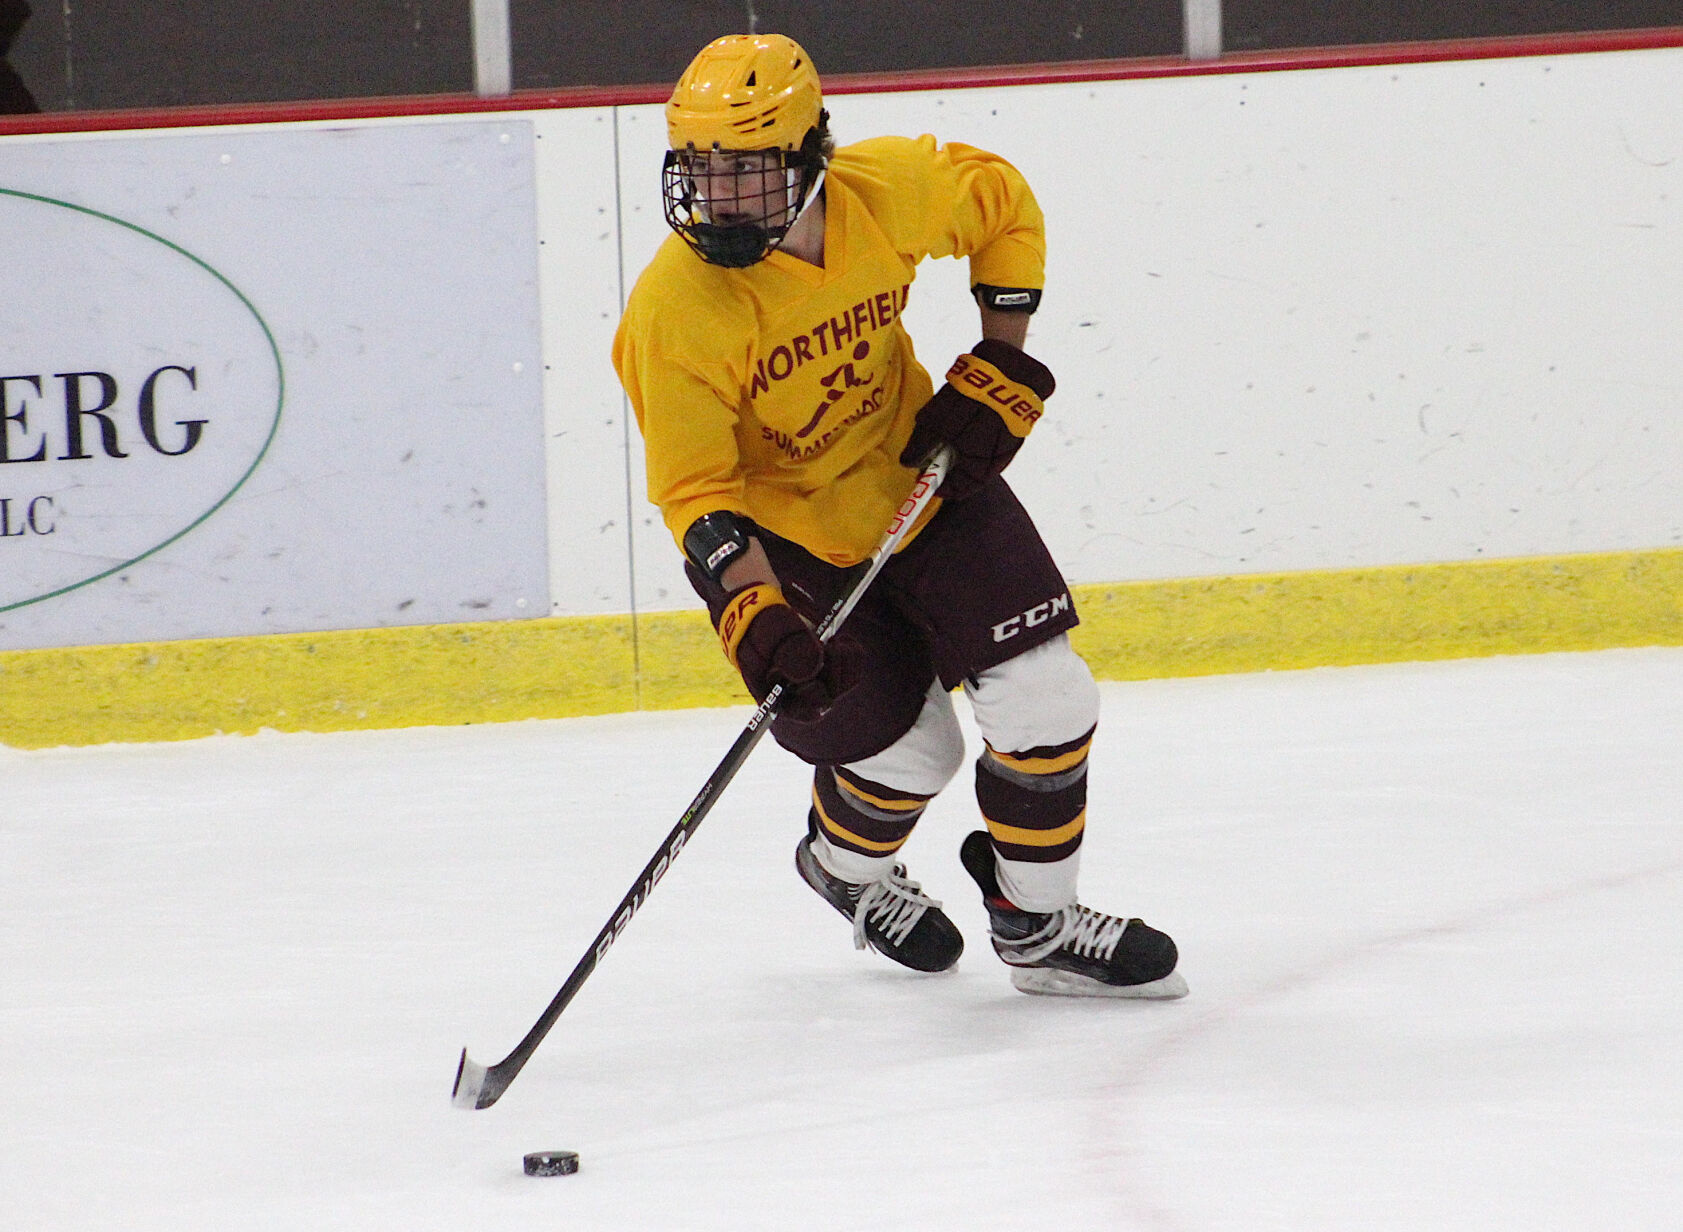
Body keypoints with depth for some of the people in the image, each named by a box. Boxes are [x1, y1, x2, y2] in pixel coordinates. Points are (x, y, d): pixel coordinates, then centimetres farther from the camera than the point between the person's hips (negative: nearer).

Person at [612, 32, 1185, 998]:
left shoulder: (888, 190, -22)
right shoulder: (675, 311, -29)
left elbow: (1003, 205, 1)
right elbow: (696, 492, -24)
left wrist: (999, 372, -5)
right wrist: (758, 620, -35)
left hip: (921, 475, 3)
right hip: (785, 529, -3)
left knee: (1047, 702, -4)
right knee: (908, 749, -3)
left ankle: (1038, 925, 18)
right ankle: (845, 865, 34)